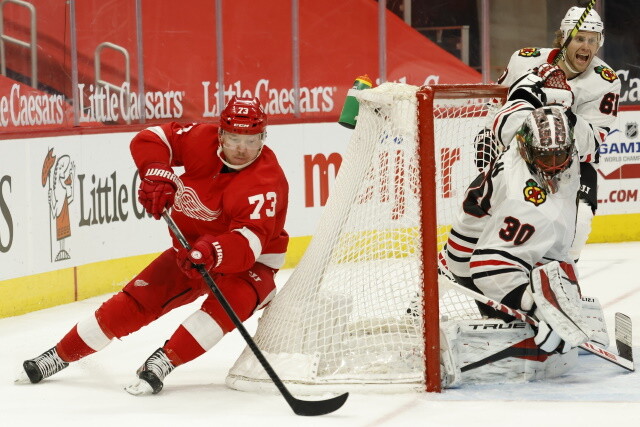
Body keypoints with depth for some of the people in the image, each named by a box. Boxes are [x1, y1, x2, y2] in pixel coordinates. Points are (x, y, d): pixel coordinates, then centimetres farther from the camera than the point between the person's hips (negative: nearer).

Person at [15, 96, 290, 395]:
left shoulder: (268, 181, -27)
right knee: (135, 302, -3)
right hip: (190, 250, 4)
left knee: (235, 297, -35)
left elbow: (250, 241, -39)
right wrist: (157, 173, -29)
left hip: (249, 262, -4)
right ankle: (59, 356, 11)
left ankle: (161, 363, -33)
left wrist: (214, 252, -58)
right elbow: (151, 139, -8)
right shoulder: (203, 141, -15)